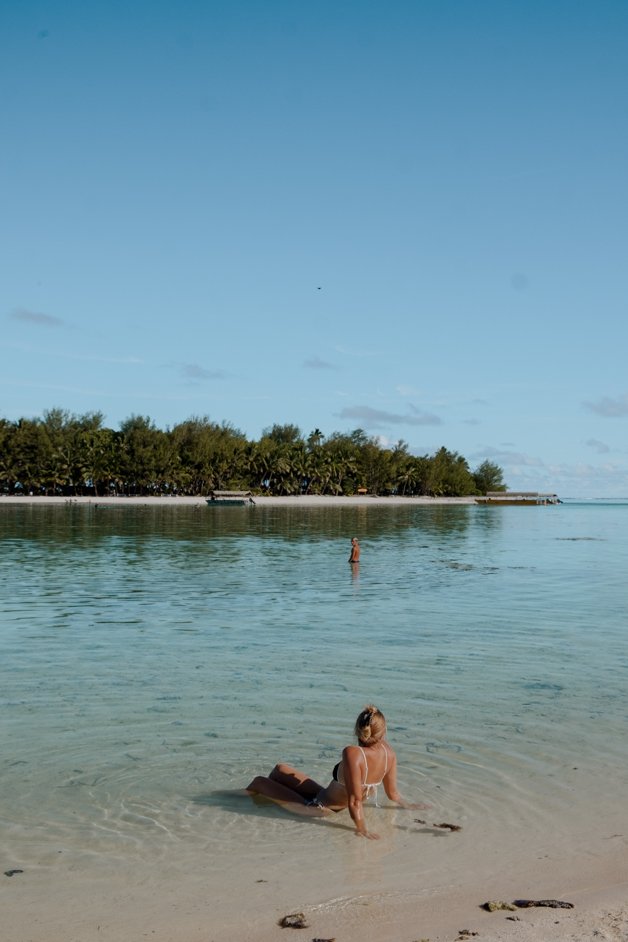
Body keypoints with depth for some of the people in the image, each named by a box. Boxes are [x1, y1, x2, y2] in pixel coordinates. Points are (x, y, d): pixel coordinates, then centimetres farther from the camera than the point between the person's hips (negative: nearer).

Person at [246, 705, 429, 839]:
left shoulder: (352, 753, -37)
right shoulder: (389, 752, -17)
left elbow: (355, 800, -34)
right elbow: (393, 793, -6)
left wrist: (361, 828, -22)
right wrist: (409, 805, 13)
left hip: (317, 807, -7)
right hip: (338, 806, 7)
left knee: (260, 781, 11)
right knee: (280, 770, 22)